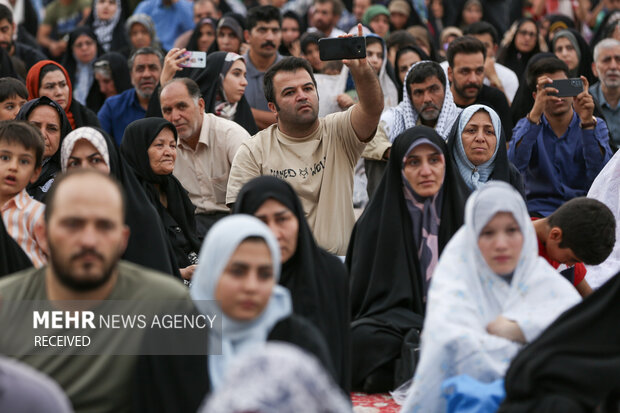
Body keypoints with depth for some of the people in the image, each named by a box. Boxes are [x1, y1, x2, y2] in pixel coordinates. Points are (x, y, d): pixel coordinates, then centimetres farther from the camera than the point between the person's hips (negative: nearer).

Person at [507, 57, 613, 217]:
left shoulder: (596, 126, 6)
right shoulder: (526, 126, 7)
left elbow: (599, 173, -11)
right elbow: (514, 165, -15)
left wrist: (587, 122, -23)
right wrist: (535, 114, -23)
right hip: (540, 209, -1)